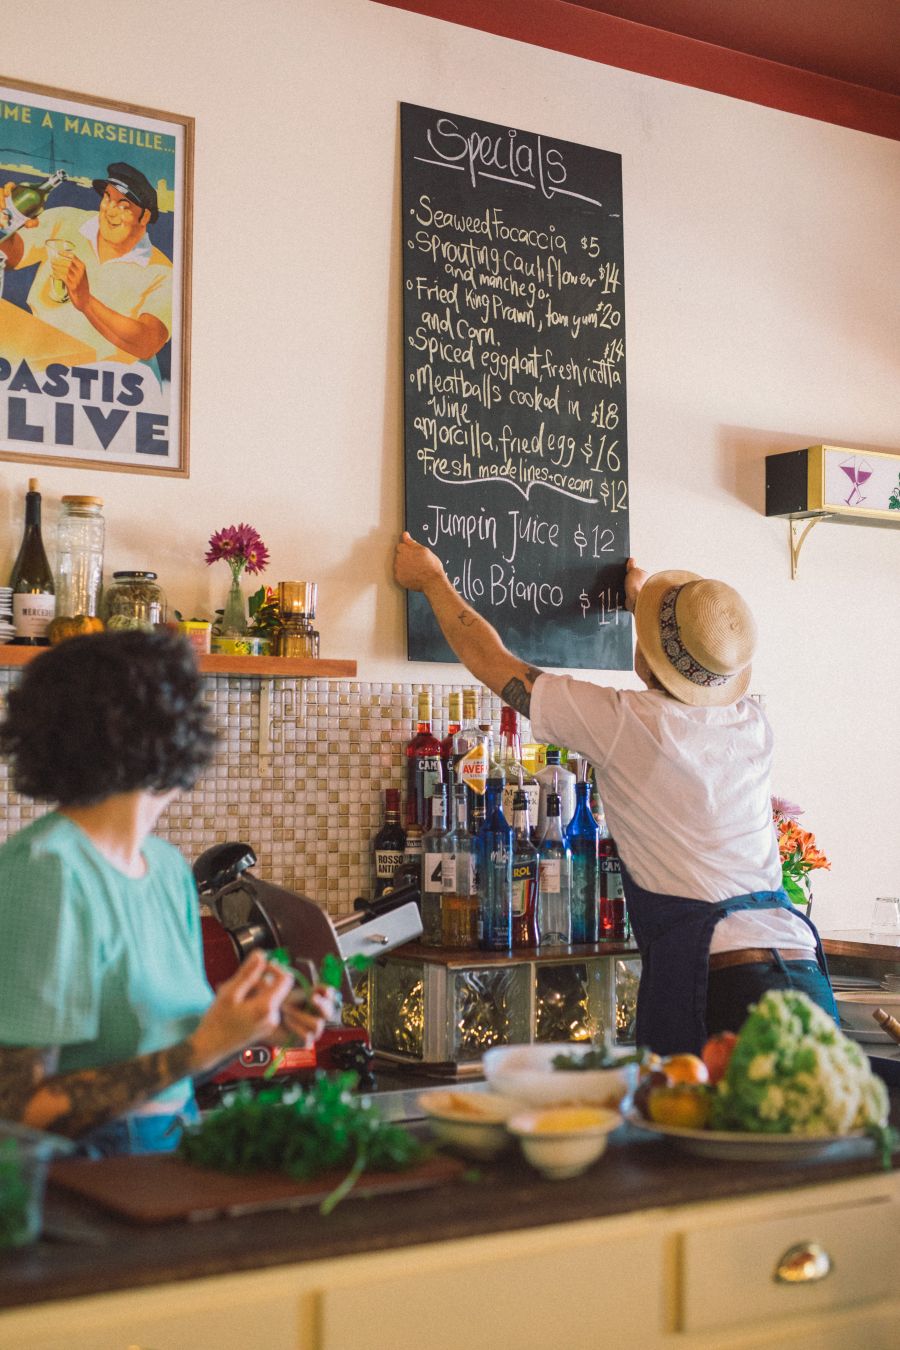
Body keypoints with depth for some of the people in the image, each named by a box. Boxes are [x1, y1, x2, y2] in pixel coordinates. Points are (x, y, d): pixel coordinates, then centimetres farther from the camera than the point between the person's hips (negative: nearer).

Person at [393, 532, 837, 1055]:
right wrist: (644, 601, 54)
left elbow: (490, 658, 8)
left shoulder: (626, 722, -6)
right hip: (807, 976, 7)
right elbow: (701, 678, 39)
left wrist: (432, 579, 25)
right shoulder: (754, 723, 11)